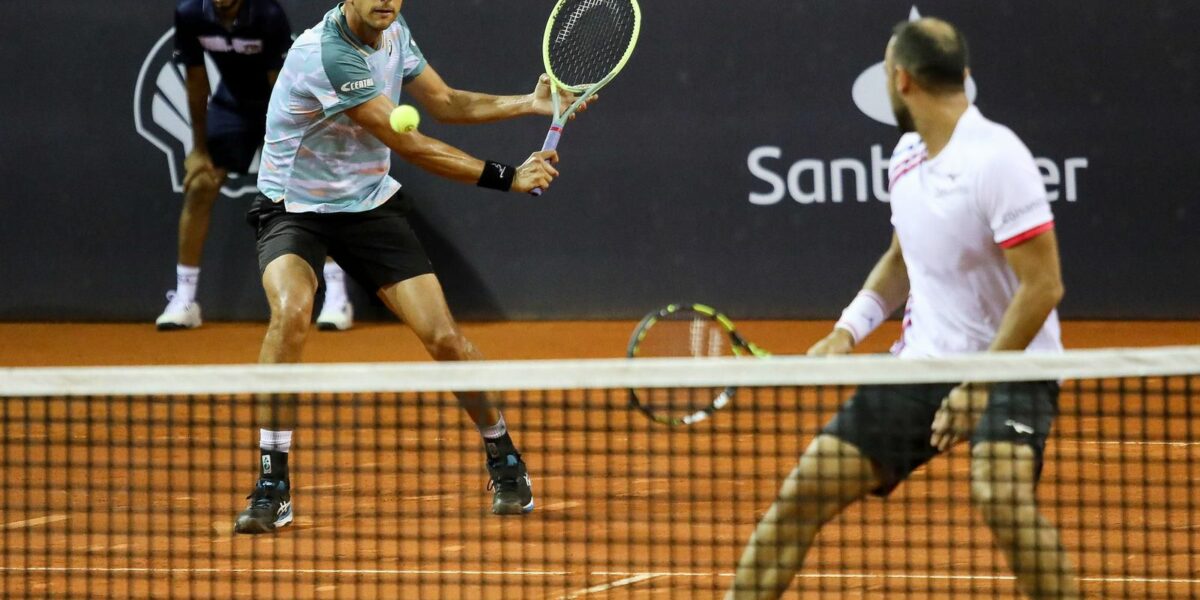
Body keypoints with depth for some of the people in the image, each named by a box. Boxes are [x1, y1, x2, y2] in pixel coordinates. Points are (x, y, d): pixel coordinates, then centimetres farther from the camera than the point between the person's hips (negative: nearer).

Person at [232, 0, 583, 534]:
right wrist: (507, 177, -20)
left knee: (444, 337, -5)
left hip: (370, 205, 6)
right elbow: (409, 145, -24)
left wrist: (529, 104, -2)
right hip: (294, 209, -6)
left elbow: (444, 103, 13)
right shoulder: (328, 54, -27)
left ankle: (504, 463, 19)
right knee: (291, 311, -34)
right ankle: (271, 487, -25)